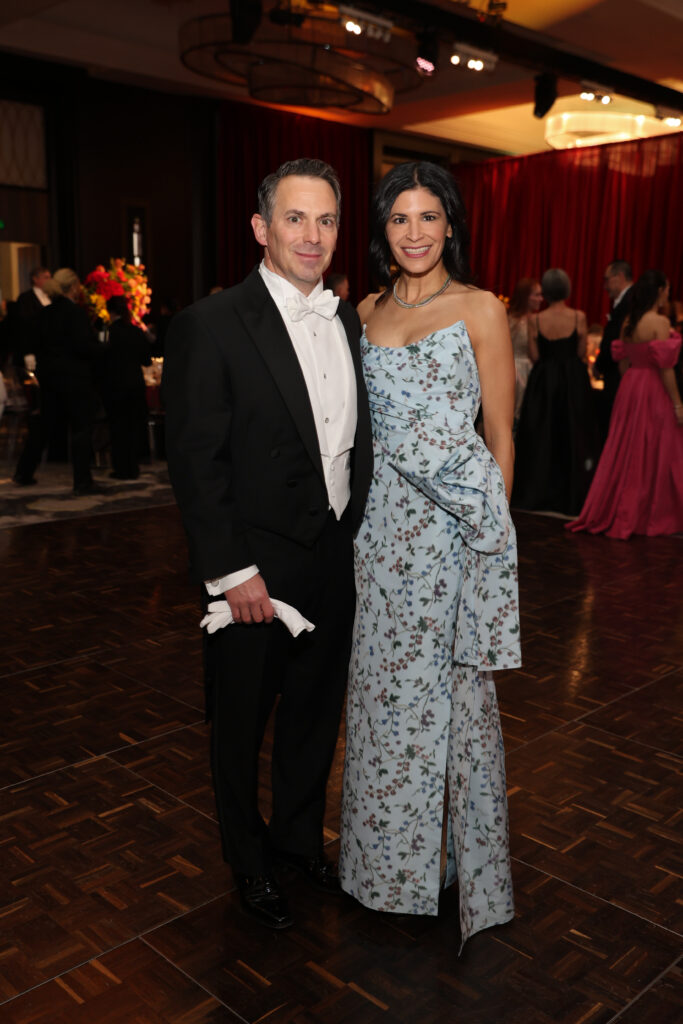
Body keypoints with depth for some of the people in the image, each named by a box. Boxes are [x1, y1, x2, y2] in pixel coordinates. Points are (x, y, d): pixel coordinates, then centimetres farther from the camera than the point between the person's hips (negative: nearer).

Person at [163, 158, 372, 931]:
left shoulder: (347, 320, 6)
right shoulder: (210, 325, -13)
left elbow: (353, 437, 10)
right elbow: (194, 461, -15)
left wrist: (356, 533, 4)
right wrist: (231, 571, -17)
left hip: (335, 560, 6)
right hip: (255, 570, -6)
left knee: (316, 715, 21)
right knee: (241, 727, 14)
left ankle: (300, 841, 44)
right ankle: (250, 865, 37)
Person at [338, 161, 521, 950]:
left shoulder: (480, 309, -3)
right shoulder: (366, 312, 11)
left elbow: (500, 436, -1)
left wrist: (490, 526, -2)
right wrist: (361, 518, 10)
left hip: (455, 520, -4)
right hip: (380, 519, 4)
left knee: (453, 684, 6)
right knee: (383, 682, 11)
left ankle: (461, 853, 26)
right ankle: (391, 849, 31)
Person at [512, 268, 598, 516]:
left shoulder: (536, 320, -6)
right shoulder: (579, 317, -7)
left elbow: (535, 356, -3)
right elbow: (582, 353, -4)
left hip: (544, 381, 1)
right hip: (573, 379, -1)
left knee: (540, 437, 10)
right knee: (571, 435, 8)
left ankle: (537, 493, 13)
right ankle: (569, 496, 11)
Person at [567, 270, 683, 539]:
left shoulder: (628, 322, 6)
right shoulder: (660, 322, -15)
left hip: (629, 388, 7)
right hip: (654, 392, -7)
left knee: (625, 452, 14)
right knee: (652, 455, 4)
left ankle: (609, 511, 21)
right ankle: (650, 516, 12)